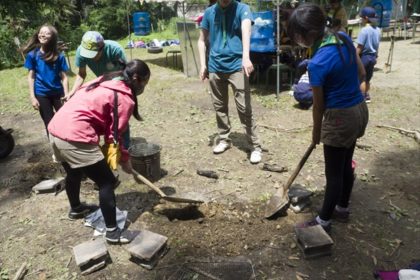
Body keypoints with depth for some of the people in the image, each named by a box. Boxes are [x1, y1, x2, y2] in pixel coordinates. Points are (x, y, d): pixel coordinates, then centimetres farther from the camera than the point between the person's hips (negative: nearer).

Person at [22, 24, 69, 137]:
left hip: (58, 93, 0)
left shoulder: (59, 56, -4)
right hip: (41, 94, 0)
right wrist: (32, 97, -7)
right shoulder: (32, 55, -3)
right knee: (49, 124, 8)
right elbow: (31, 77, -2)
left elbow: (64, 77, -4)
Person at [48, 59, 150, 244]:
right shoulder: (125, 98, -7)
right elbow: (114, 134, -4)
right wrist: (125, 159, 10)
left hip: (56, 129, 10)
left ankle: (76, 209, 55)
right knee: (107, 182, 2)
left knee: (74, 173, 31)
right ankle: (112, 231, 10)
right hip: (75, 137, -10)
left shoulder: (106, 82, 18)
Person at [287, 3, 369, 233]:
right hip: (360, 110, 8)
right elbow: (361, 74, 9)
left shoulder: (317, 63, -24)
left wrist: (316, 133, 2)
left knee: (334, 173, 7)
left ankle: (323, 221, 24)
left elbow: (319, 105, -13)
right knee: (345, 165, 22)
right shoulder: (344, 38, -2)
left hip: (340, 118, -8)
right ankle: (342, 209, 40)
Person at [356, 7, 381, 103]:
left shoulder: (364, 30, -17)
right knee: (367, 78, 19)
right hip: (372, 56, 8)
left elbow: (359, 47, -19)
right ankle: (366, 96, 28)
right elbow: (377, 46, 13)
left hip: (364, 56, -8)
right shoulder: (377, 30, 6)